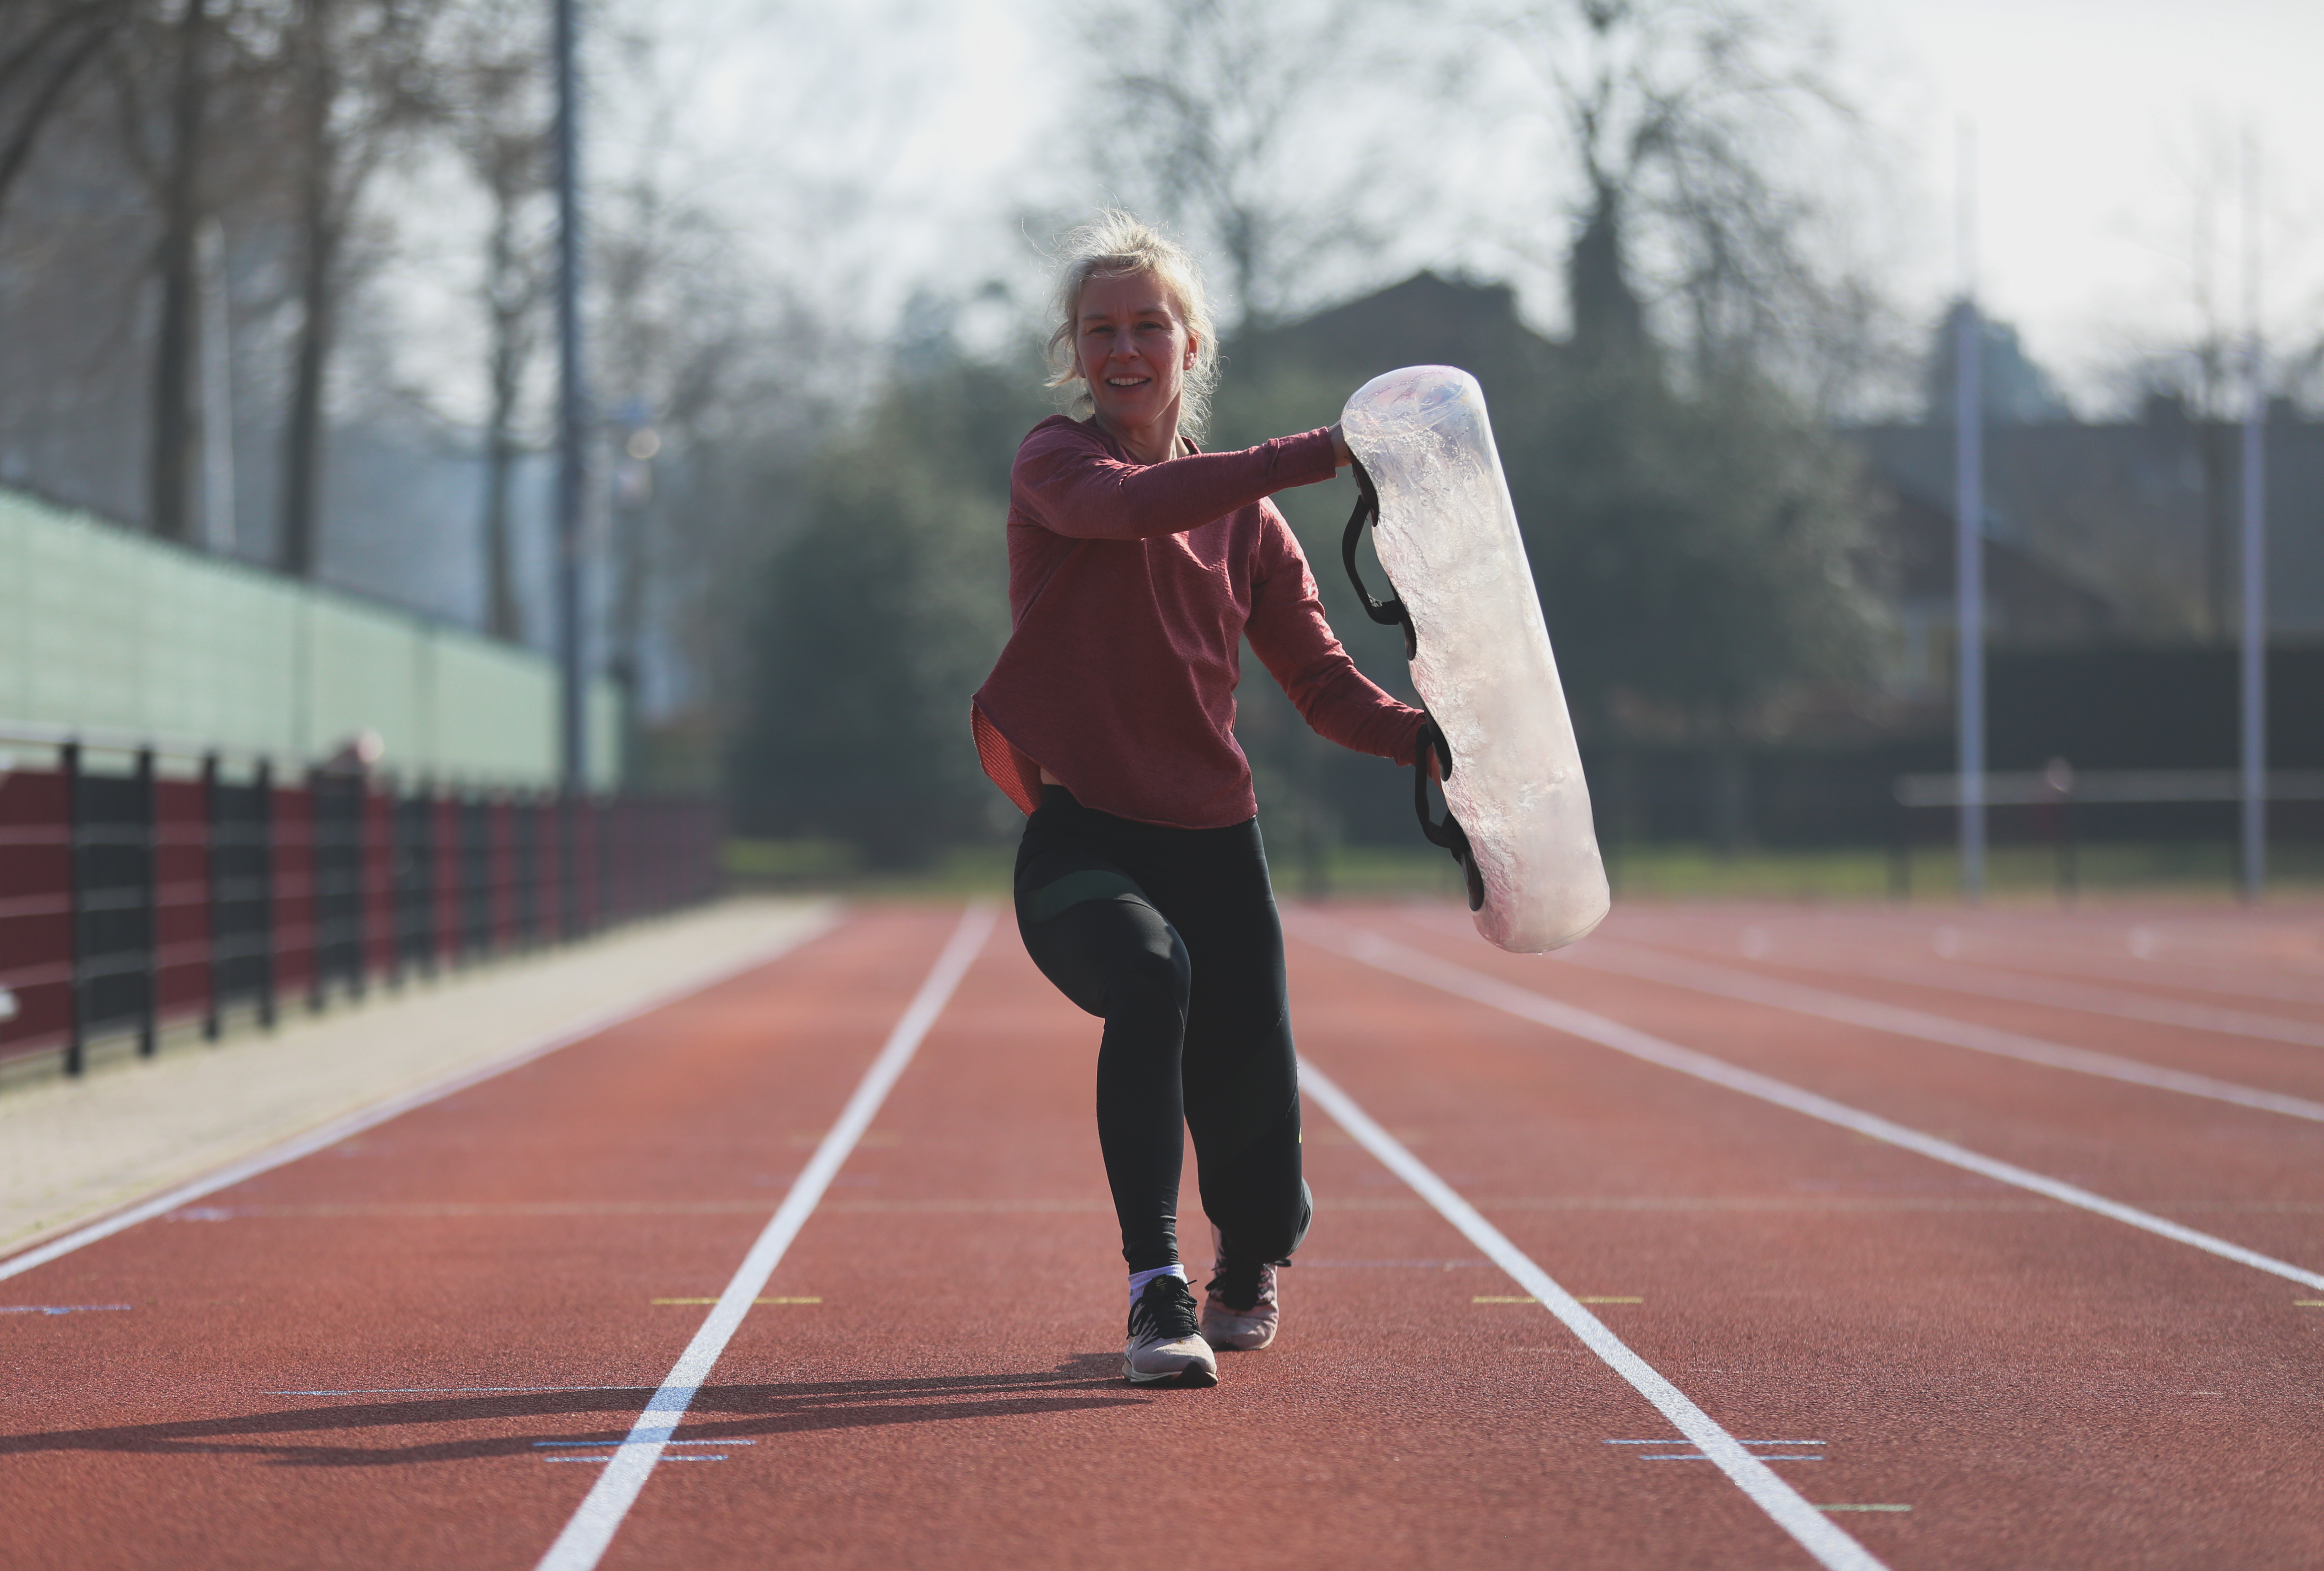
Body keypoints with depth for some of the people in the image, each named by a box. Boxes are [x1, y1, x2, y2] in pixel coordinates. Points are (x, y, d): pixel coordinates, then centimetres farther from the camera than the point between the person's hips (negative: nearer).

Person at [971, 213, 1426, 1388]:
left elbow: (1327, 688, 10)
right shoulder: (1056, 463, -1)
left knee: (1260, 1178, -1)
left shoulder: (1246, 516, 11)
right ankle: (1157, 1289, -34)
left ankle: (1245, 1272, 36)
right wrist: (1324, 453, -33)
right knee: (1150, 976, -37)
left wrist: (1437, 739, -10)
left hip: (1214, 844, 3)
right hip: (1080, 840, -3)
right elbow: (1136, 505, -25)